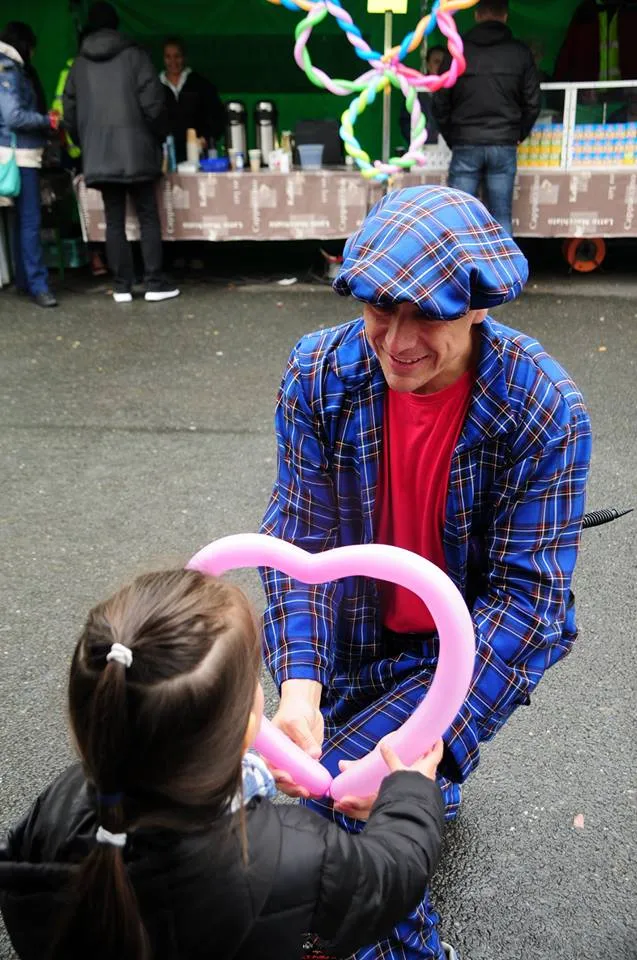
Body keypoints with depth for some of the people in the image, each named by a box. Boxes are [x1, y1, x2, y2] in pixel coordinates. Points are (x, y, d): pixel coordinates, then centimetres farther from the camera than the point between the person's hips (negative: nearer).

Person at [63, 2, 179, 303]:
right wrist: (158, 138, 8)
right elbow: (153, 103, -6)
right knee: (148, 217, 3)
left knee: (114, 220, 6)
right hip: (135, 151, -3)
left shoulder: (79, 64, 10)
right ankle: (155, 283, 0)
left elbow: (69, 114, 11)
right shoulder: (134, 55, 0)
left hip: (98, 155, 3)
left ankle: (122, 286, 6)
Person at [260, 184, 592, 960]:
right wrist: (299, 683, -30)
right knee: (307, 766, 18)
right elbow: (301, 542, -16)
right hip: (356, 636, 4)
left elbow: (527, 594, -22)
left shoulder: (546, 411, -24)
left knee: (335, 793, -17)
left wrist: (436, 738, -32)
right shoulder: (318, 374, -17)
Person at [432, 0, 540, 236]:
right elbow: (533, 102, 6)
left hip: (465, 145, -1)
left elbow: (440, 102, 4)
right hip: (504, 145, 1)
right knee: (501, 217, 4)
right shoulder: (520, 52, 5)